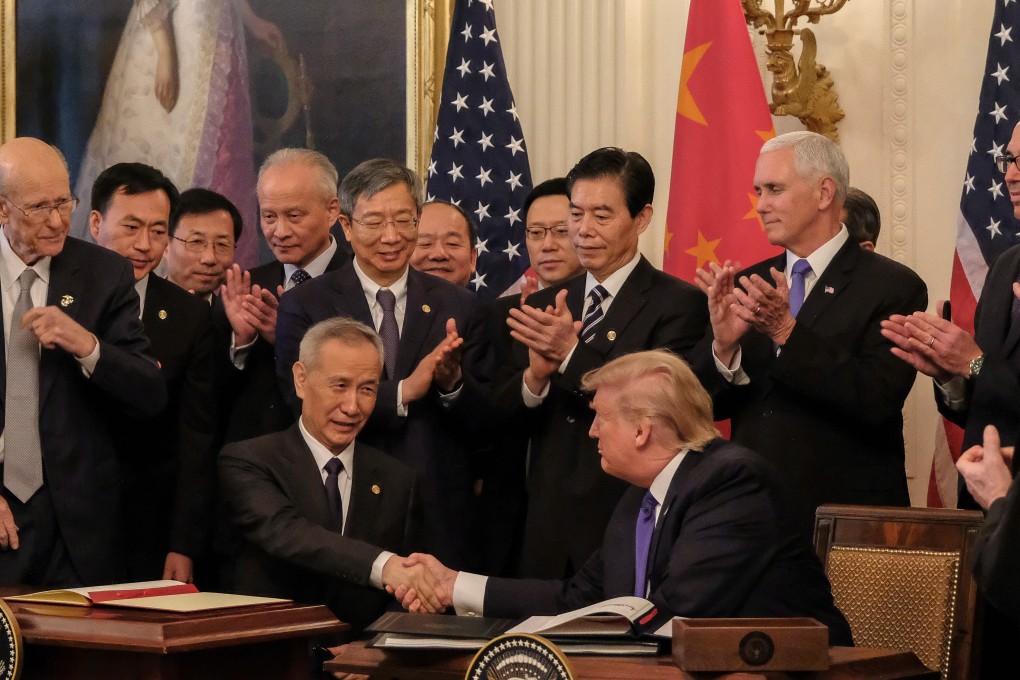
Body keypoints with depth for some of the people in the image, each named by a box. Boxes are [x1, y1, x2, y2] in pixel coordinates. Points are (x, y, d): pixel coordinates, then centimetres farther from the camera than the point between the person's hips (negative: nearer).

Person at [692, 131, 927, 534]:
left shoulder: (893, 287, -7)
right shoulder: (746, 285, 9)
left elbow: (877, 401, -19)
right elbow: (705, 405, 4)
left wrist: (787, 332, -24)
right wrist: (723, 345, -16)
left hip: (848, 521, -4)